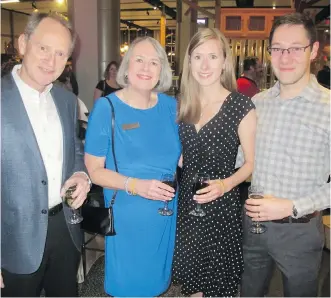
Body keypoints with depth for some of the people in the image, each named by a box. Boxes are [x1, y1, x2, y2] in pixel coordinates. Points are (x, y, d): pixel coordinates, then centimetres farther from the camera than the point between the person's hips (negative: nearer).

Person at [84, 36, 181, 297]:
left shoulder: (171, 106, -1)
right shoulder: (106, 108, -12)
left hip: (166, 212, 4)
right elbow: (94, 170, -11)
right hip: (127, 215, -4)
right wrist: (135, 185, -25)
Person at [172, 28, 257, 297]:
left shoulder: (241, 105, -11)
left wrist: (226, 184, -23)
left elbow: (252, 163, -8)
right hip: (187, 201, 5)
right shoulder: (183, 104, 4)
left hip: (221, 204, -4)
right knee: (192, 275, 19)